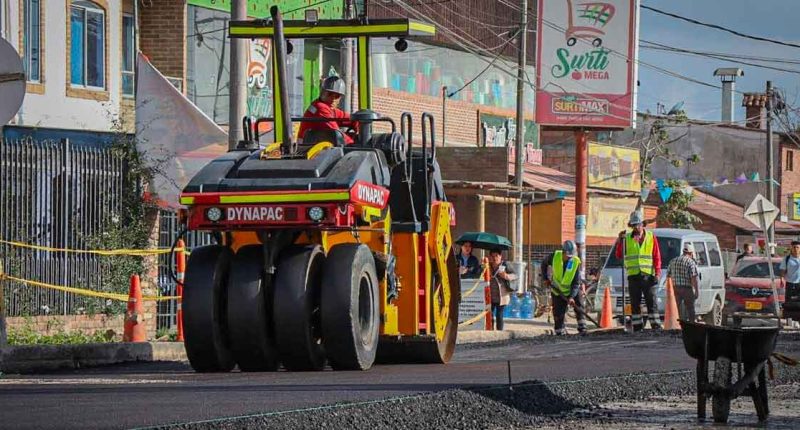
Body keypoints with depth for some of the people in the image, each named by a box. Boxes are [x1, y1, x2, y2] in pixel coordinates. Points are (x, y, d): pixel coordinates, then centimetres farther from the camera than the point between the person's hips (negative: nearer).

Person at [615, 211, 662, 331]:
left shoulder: (651, 237, 6)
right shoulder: (627, 238, 8)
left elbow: (657, 257, 4)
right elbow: (619, 255, 3)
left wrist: (657, 273, -6)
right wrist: (620, 241, -9)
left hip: (648, 275, -1)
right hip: (633, 276, 1)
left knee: (651, 303, -2)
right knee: (635, 304, 3)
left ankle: (656, 326, -3)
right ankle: (637, 328, 6)